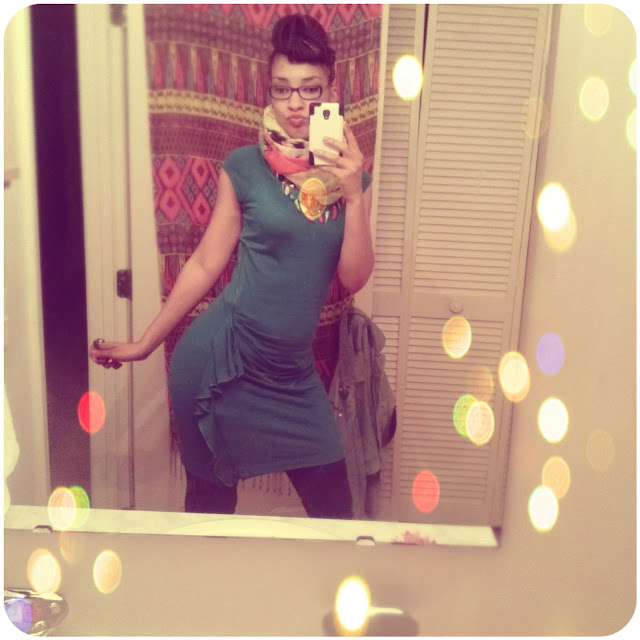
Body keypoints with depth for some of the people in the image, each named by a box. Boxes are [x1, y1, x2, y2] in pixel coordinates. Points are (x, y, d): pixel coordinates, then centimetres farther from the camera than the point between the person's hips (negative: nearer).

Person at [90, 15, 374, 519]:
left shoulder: (350, 175, 4)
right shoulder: (245, 167, -5)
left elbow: (355, 279, -2)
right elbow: (205, 264, 0)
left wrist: (354, 197, -15)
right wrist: (145, 344, 3)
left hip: (292, 369, 3)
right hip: (220, 360, -3)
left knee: (334, 502, 11)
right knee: (212, 497, 10)